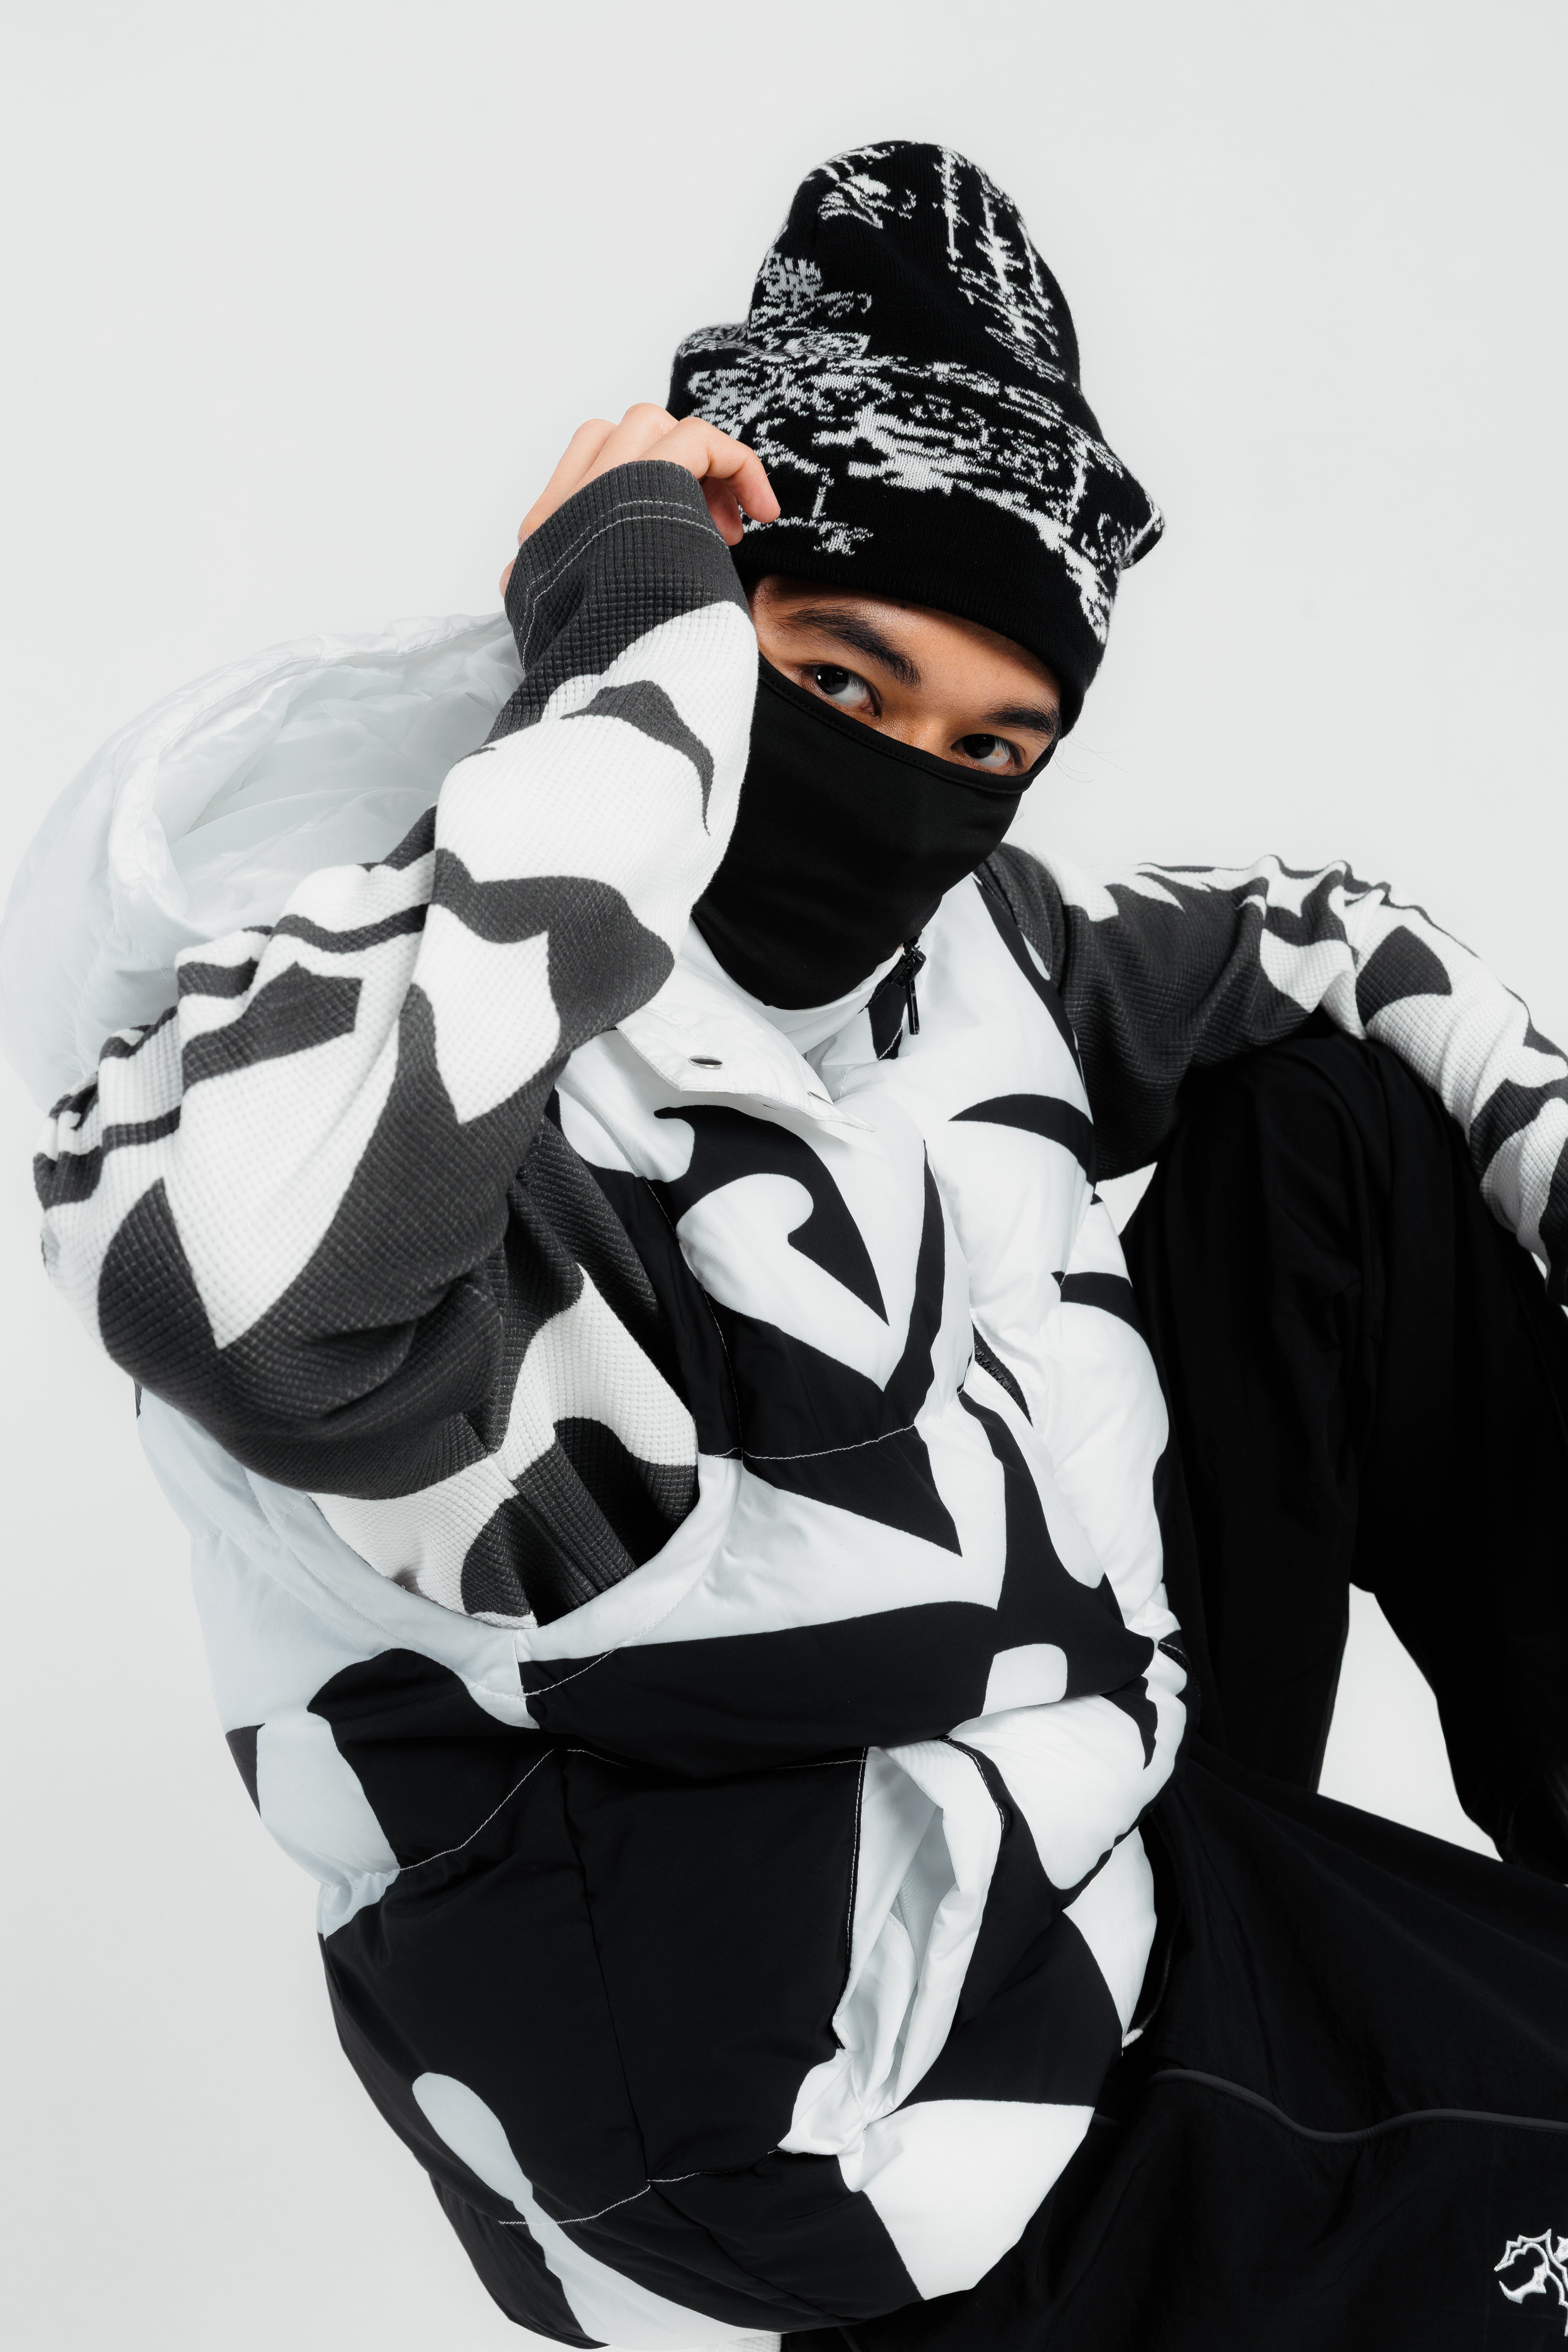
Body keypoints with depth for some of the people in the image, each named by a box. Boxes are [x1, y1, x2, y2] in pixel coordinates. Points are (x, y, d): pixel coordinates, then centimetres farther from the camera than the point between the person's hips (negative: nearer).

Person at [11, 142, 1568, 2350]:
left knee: (1338, 1115, 4)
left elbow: (1311, 942, 16)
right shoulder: (388, 1010, -24)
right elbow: (262, 1306, -49)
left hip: (1123, 1807, 8)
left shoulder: (950, 940, -2)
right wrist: (630, 666, -38)